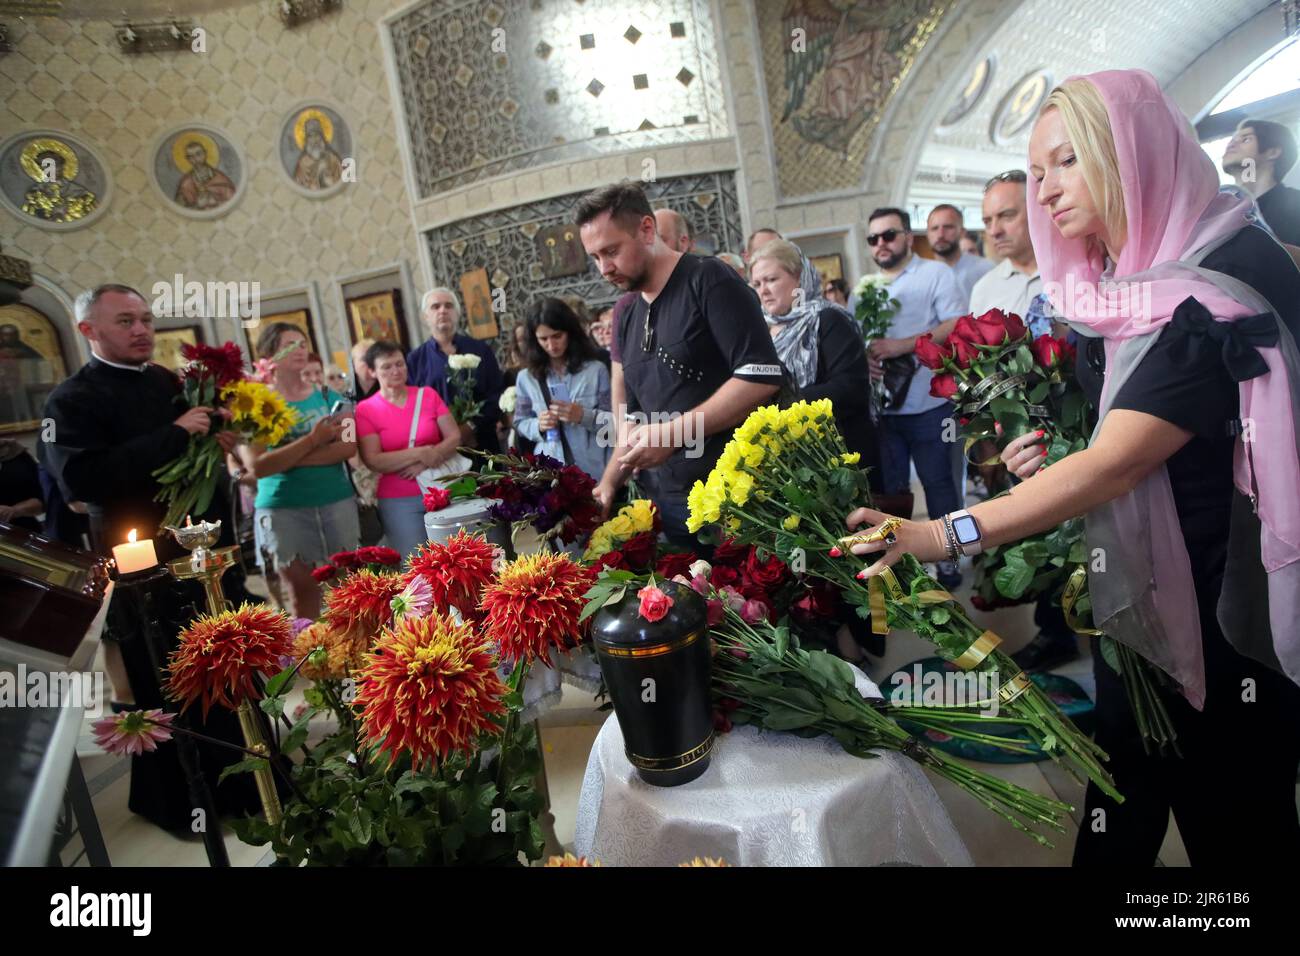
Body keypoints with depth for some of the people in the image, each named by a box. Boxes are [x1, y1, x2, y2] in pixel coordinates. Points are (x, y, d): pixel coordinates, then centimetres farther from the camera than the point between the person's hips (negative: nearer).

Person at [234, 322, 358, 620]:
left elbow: (348, 446, -7)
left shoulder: (327, 396, 7)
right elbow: (256, 466, -12)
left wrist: (286, 458, -13)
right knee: (301, 590, 4)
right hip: (283, 508, -2)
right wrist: (312, 440, -17)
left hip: (337, 501, 2)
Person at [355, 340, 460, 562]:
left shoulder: (428, 395, 4)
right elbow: (373, 461, -11)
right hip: (398, 502, -2)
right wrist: (419, 453, -19)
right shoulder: (366, 410, -3)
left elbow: (455, 437, -1)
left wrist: (424, 463, -15)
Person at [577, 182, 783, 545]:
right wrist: (609, 482, 8)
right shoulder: (627, 319, 14)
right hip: (671, 505, 7)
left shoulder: (708, 280, -8)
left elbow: (761, 377, -18)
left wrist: (673, 433, -20)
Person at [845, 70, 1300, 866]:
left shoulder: (1219, 288, -21)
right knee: (1126, 786, 20)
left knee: (1232, 819, 13)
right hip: (1133, 594, 7)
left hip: (1224, 611, -7)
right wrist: (1052, 458, -3)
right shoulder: (1121, 286, 5)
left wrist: (944, 535, -37)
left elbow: (1114, 464, -31)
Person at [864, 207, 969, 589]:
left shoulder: (936, 274, -1)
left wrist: (901, 346, -22)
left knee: (937, 482, 4)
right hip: (880, 406, 5)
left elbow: (958, 326, -12)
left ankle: (947, 557, 18)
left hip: (928, 405, -5)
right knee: (889, 486, 12)